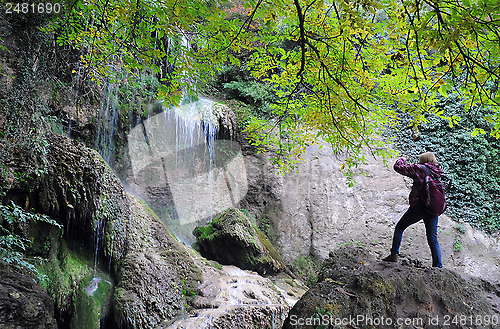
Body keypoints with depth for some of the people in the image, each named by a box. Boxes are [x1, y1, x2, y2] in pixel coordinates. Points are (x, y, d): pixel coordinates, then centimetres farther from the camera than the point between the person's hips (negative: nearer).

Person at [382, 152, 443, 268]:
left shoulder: (419, 169, -8)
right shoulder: (437, 173, 10)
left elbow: (398, 167, -5)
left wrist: (402, 159, 14)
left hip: (418, 206, -5)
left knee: (399, 227, 13)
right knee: (433, 239, 12)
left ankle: (394, 255, 12)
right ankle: (438, 265, 9)